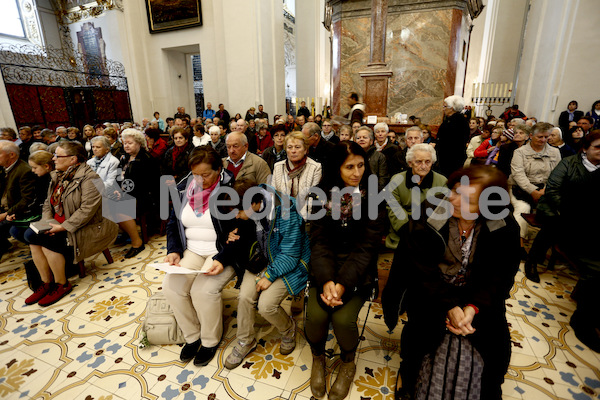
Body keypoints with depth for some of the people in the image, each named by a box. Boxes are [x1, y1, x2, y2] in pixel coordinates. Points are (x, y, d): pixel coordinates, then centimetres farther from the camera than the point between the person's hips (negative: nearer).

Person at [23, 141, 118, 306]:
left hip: (87, 229, -8)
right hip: (59, 227, 8)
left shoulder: (89, 179, -17)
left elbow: (87, 210, -24)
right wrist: (47, 222, -3)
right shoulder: (57, 177, 11)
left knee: (48, 242, -22)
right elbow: (48, 203, 15)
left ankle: (62, 285, -1)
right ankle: (47, 283, 1)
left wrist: (63, 226, -23)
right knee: (31, 235, -12)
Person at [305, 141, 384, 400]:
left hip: (358, 269, -1)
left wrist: (343, 283, -22)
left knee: (343, 318, -21)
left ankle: (348, 363, 17)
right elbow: (319, 240, -6)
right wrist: (326, 280, -21)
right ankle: (318, 358, 19)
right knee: (316, 314, -18)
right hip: (325, 267, 2)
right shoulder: (324, 195, -1)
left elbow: (366, 246, -11)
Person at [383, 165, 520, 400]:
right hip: (429, 288, -2)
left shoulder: (505, 228, -11)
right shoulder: (429, 216, -17)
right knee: (425, 328, -23)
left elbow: (500, 276, -9)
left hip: (477, 293, 3)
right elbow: (422, 270, -16)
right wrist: (449, 305, -25)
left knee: (497, 341, -12)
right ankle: (407, 374, 11)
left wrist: (473, 307, -23)